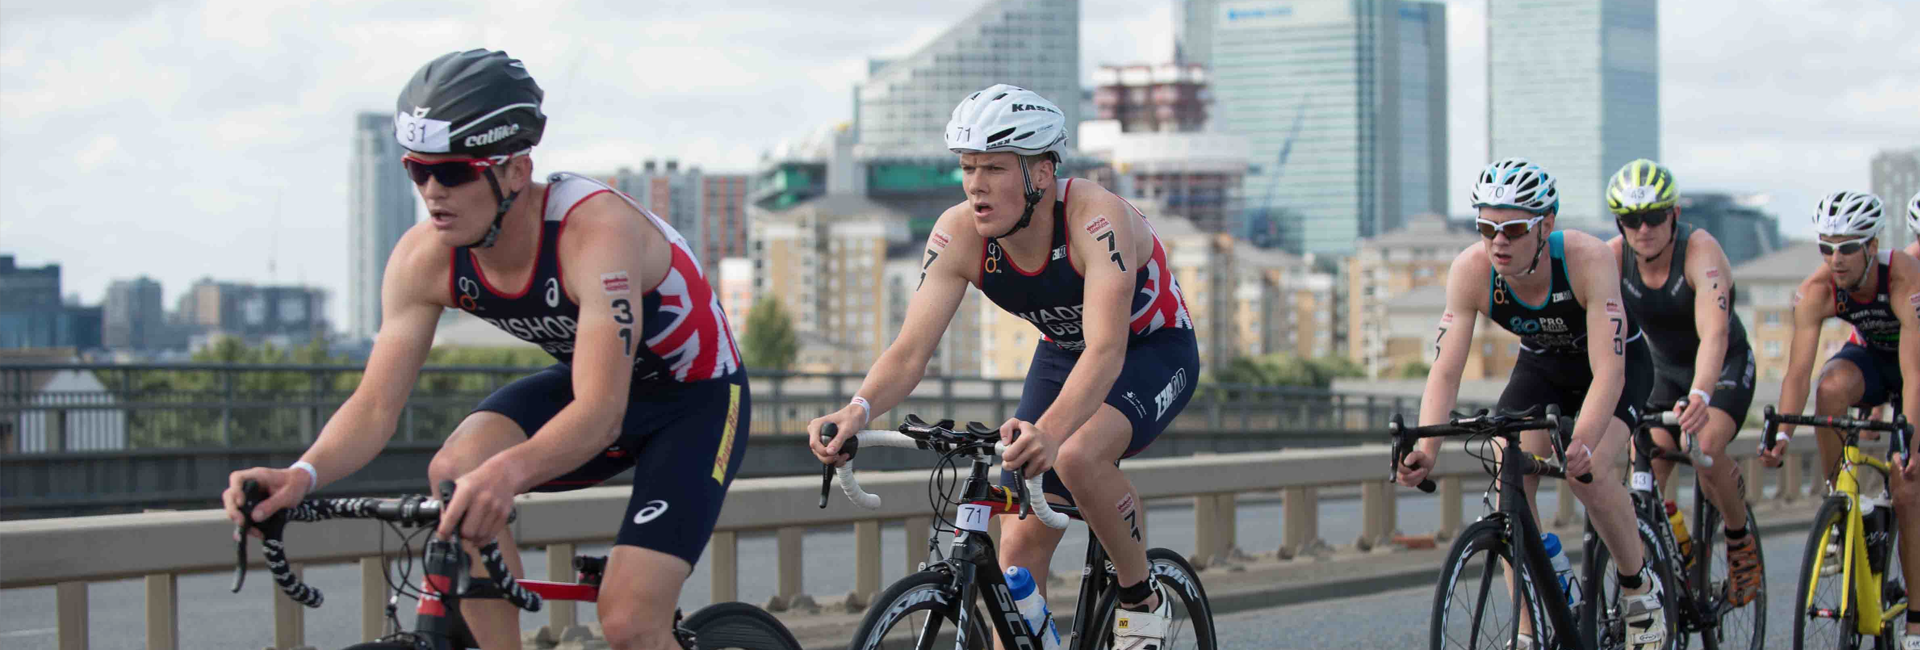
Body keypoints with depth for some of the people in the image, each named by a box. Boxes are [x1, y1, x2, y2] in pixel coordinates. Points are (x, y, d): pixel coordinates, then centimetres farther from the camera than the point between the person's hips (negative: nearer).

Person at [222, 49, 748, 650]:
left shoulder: (597, 229, -35)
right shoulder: (424, 258, -17)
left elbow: (599, 413, -44)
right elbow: (375, 404, -16)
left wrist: (507, 472, -64)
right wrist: (302, 475, -38)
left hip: (697, 399, -5)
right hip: (584, 381, 5)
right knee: (456, 472, -26)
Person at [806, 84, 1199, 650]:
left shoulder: (1095, 218, -35)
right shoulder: (958, 234, -21)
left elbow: (1106, 350, -46)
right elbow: (911, 351, -24)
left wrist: (1049, 432, -63)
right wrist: (859, 409, -46)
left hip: (1151, 351, -5)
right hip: (1062, 354, 5)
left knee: (1078, 457, -34)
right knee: (1020, 547, -6)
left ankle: (1143, 601, -9)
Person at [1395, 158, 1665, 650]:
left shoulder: (1588, 259, -37)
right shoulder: (1471, 271, -27)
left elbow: (1608, 372, -42)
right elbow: (1445, 370, -28)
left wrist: (1582, 444, -58)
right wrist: (1424, 451, -45)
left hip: (1617, 364, -3)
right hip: (1541, 365, 4)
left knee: (1587, 473, -27)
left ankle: (1639, 587, 0)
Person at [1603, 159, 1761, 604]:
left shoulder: (1701, 250, -29)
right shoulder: (1613, 259, -17)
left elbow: (1714, 334, -43)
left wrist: (1698, 395, -60)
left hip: (1726, 367, -4)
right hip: (1666, 371, 4)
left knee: (1705, 447, -30)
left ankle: (1741, 543, -4)